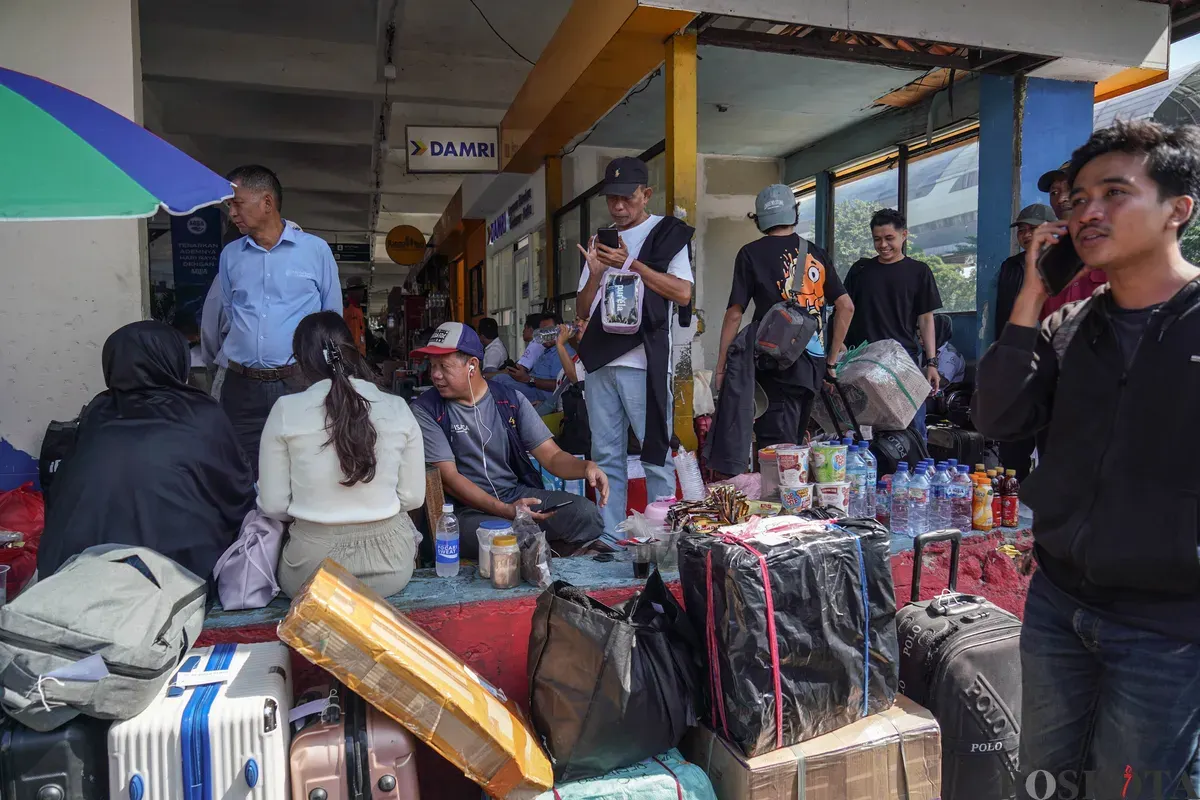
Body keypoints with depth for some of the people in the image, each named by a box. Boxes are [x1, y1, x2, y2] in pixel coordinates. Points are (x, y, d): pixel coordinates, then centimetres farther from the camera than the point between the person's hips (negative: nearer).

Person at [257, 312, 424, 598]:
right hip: (389, 564, 1)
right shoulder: (397, 408, -4)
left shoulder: (286, 410, -8)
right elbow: (413, 498, 1)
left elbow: (273, 506, -3)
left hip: (312, 567, 0)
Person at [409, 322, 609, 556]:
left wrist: (586, 467, -19)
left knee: (586, 513, -22)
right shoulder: (427, 410, -2)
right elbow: (448, 476, -9)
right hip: (469, 507, -3)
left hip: (521, 493, 4)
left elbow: (552, 456, 5)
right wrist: (505, 510, -22)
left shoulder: (510, 400, 5)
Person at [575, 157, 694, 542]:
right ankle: (610, 538, 13)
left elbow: (683, 293, -7)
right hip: (601, 360, 5)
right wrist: (595, 272, -1)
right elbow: (582, 308, 18)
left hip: (644, 360, -5)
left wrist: (631, 264, -13)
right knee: (606, 455, 6)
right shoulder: (601, 240, 20)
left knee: (656, 455, -4)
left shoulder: (667, 233, 6)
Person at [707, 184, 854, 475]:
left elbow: (735, 314, -4)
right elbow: (846, 306, 9)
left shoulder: (751, 254, 0)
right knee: (791, 441, 13)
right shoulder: (817, 254, 12)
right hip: (812, 365, 5)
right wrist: (831, 360, 14)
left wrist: (721, 365, 2)